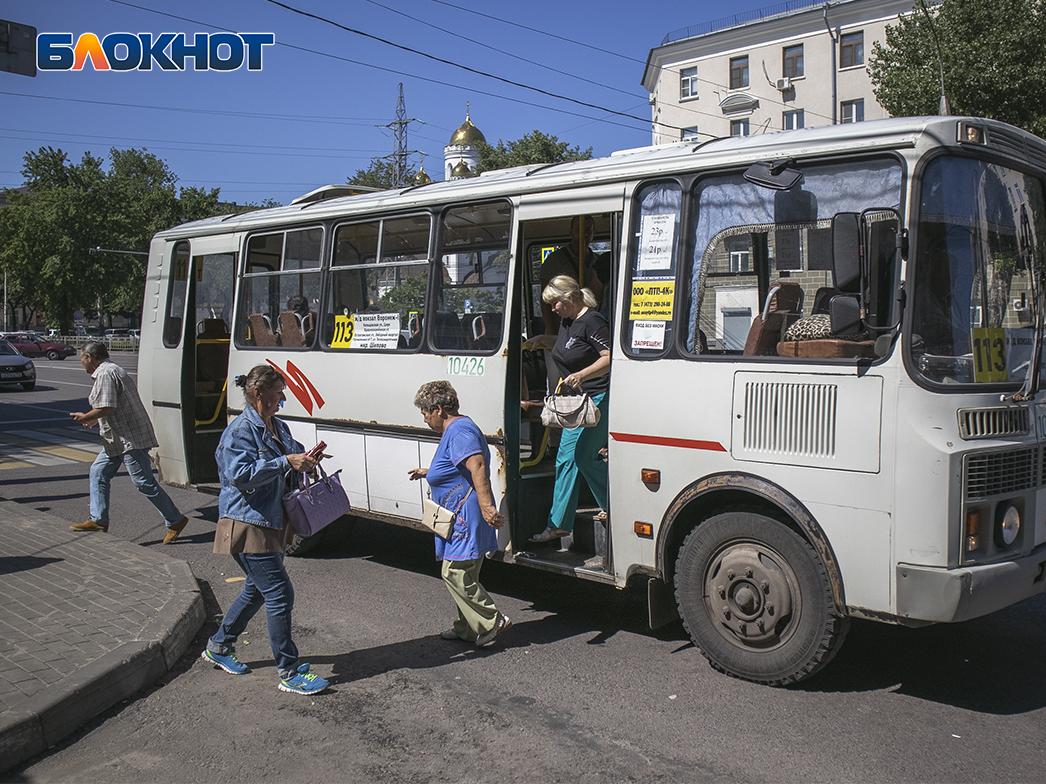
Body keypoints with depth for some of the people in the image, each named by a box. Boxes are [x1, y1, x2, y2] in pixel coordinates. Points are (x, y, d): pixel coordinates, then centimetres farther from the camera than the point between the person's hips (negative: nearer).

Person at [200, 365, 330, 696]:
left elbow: (292, 453, 26)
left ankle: (218, 647, 39)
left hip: (270, 522, 10)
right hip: (248, 524, -10)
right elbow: (241, 474, -24)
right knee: (279, 593, -9)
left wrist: (305, 459, 3)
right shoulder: (240, 430, -15)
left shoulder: (278, 428, 13)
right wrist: (285, 462, -26)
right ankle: (289, 673, -1)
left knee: (258, 589, 21)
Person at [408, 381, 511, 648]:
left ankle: (492, 622, -4)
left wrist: (486, 505, -39)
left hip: (466, 517, -11)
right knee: (463, 575, 16)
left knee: (455, 573, -9)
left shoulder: (458, 431, -16)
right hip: (461, 518, 11)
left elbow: (477, 466, -31)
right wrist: (428, 472, 44)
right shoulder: (456, 429, 19)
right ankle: (466, 628, 25)